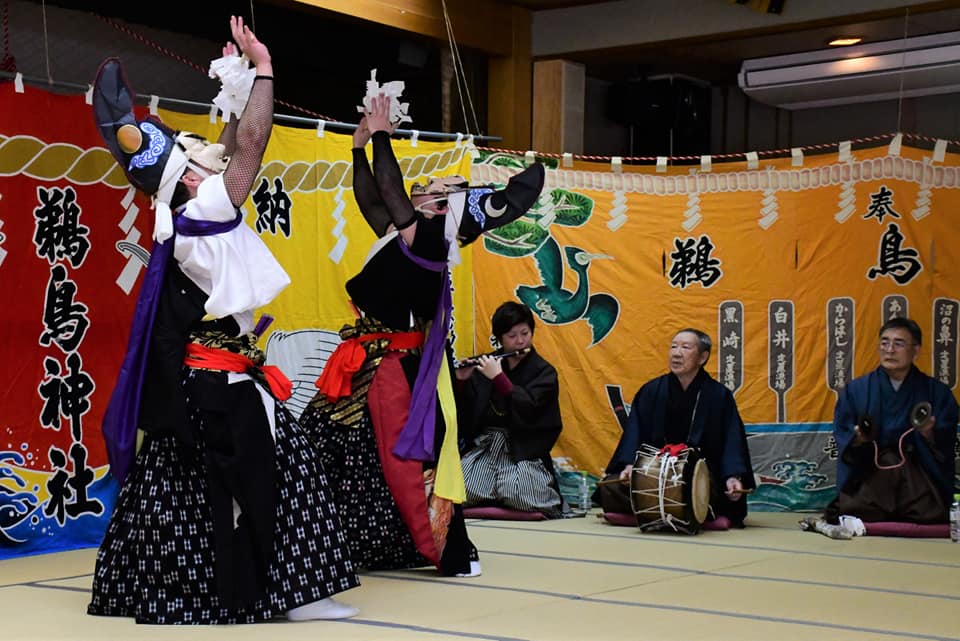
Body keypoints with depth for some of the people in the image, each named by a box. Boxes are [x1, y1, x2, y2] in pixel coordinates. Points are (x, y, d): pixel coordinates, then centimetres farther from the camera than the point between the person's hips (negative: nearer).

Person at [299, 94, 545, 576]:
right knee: (327, 446, 13)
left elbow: (389, 189, -20)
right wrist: (360, 147, 18)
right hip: (373, 364, 9)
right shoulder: (406, 240, 10)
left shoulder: (427, 242, -14)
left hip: (394, 368, -9)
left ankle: (450, 553, 4)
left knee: (404, 460, -5)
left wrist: (381, 135, -11)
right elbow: (370, 199, 19)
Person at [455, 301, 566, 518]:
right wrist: (462, 381, -7)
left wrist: (498, 377, -19)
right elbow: (466, 412, 10)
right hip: (483, 446, 3)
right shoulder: (487, 364, 9)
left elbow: (527, 409, -18)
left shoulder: (544, 373, 0)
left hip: (523, 450, -2)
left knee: (516, 493, -30)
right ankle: (493, 498, 7)